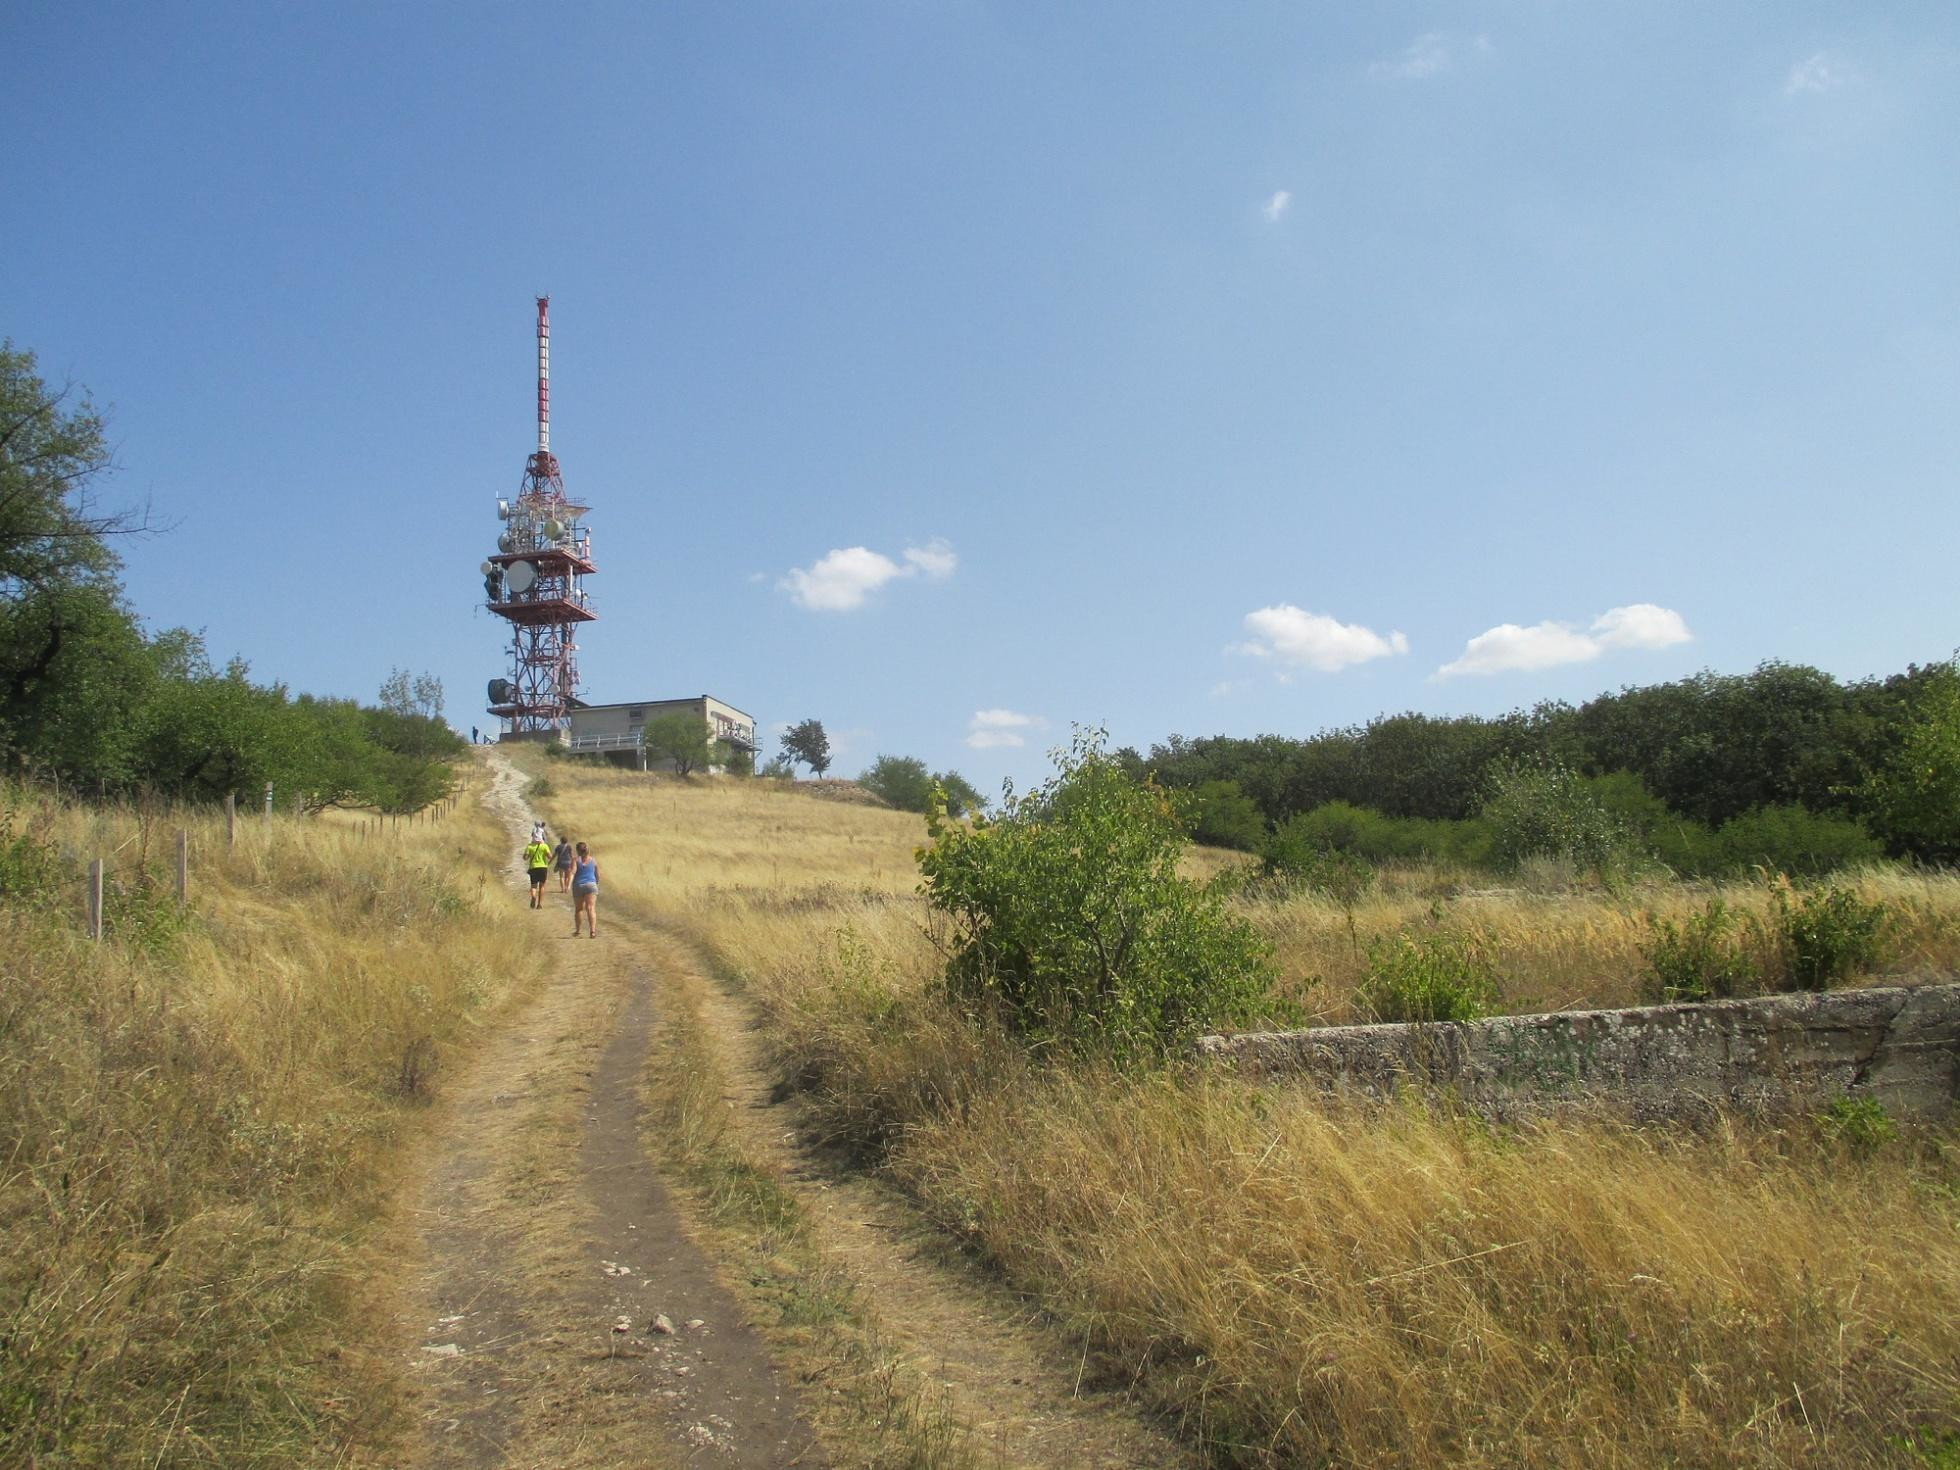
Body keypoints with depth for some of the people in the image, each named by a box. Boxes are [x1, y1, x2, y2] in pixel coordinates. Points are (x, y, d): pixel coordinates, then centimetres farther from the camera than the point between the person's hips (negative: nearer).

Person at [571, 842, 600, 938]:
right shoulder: (593, 860, 8)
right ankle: (592, 930, -25)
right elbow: (597, 875, 14)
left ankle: (577, 930, 27)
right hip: (591, 885, 0)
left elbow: (572, 872, -14)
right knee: (591, 908, -9)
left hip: (578, 886, 0)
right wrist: (596, 883, 31)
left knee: (578, 909, 16)